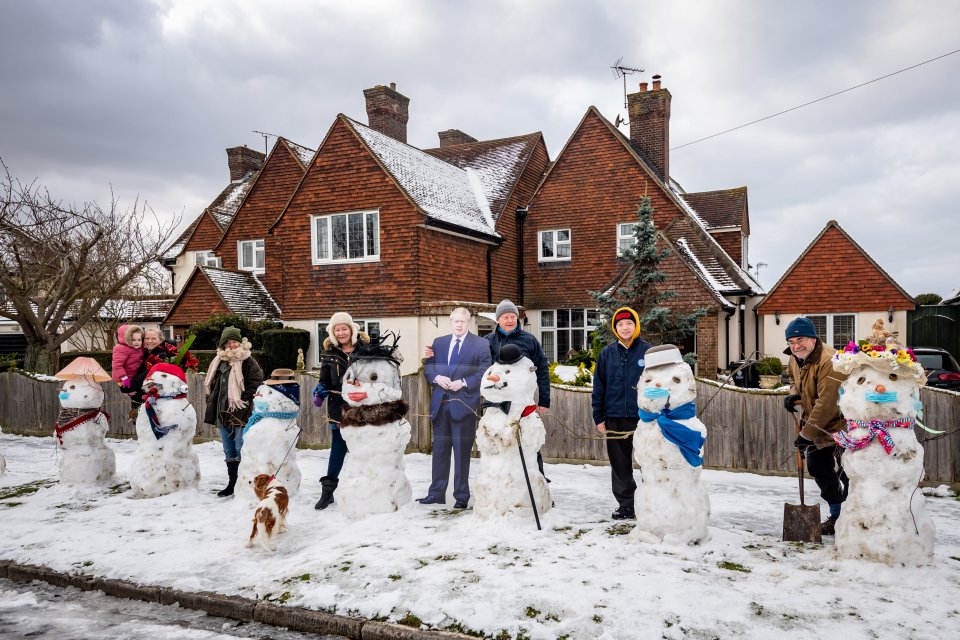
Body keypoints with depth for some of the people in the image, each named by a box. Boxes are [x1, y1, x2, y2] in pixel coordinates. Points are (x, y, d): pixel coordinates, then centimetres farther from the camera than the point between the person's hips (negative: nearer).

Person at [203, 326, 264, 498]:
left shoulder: (247, 361, -8)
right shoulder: (219, 362, 12)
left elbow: (256, 383, -15)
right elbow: (211, 385, 20)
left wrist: (244, 400, -18)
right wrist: (211, 404, 12)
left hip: (241, 414, -7)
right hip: (223, 413, 7)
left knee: (241, 451, -4)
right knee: (229, 452, 16)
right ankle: (232, 483, 26)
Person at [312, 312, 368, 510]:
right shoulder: (329, 353, 6)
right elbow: (324, 381, 6)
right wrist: (319, 392, -13)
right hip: (339, 408, 1)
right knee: (338, 449, 6)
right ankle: (327, 490, 17)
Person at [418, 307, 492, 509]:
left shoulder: (480, 344, 1)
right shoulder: (439, 342, 14)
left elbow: (484, 371, -6)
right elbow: (428, 367, 12)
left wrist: (464, 382, -16)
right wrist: (437, 377, -8)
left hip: (463, 403, -4)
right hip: (440, 403, 4)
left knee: (462, 451, 2)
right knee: (440, 449, 11)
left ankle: (462, 496, 13)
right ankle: (436, 493, 20)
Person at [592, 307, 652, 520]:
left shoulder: (648, 351, -1)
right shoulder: (607, 353, 6)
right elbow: (598, 387, 7)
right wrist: (599, 417, 3)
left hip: (643, 417, -3)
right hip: (615, 418, 3)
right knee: (620, 465, 10)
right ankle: (626, 505, 21)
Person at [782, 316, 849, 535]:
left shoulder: (828, 361, -29)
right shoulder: (795, 359, 1)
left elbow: (826, 404, -32)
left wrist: (807, 434, -28)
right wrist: (793, 394, -1)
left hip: (838, 425, -10)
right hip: (815, 426, 10)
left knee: (844, 475, -10)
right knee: (817, 468, 18)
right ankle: (837, 515, 34)